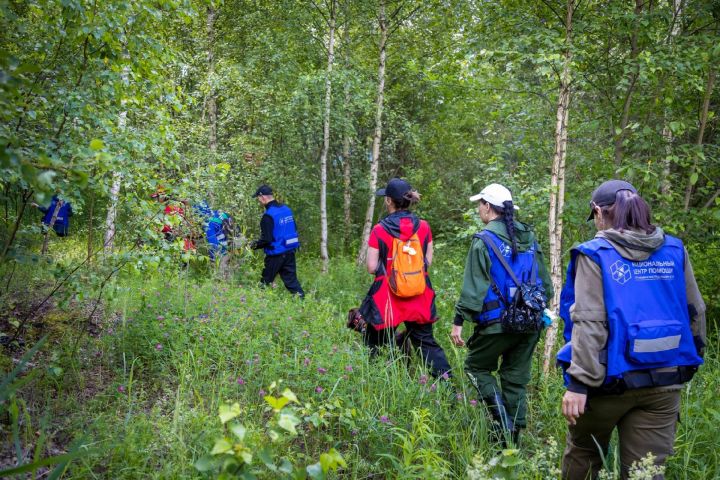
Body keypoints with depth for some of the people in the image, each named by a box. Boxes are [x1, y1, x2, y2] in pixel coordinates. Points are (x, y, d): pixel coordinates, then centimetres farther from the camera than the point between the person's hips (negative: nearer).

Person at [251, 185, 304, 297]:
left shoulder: (268, 216, -19)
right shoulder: (286, 209, 5)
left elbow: (266, 239, -19)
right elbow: (294, 230, 14)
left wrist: (256, 244, -2)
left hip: (276, 254, -7)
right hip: (290, 251, 7)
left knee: (266, 281, 9)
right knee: (291, 280, 8)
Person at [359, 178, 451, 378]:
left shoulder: (379, 230, -11)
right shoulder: (423, 227, -2)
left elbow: (372, 267, -9)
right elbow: (428, 262, 5)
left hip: (387, 297, -3)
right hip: (419, 297, 3)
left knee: (373, 342, 12)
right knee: (426, 341, 13)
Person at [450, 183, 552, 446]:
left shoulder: (484, 241, -10)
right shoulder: (530, 238, 9)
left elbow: (473, 288, -14)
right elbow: (545, 282, 15)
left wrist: (459, 321, -10)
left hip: (497, 323, -6)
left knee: (476, 367, 13)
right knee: (517, 380, 13)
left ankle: (502, 420, -3)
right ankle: (513, 437, 18)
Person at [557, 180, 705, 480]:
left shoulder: (595, 254, -9)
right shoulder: (674, 251, 5)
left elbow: (588, 323, -17)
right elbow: (695, 312, 12)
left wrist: (579, 382, -18)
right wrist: (690, 356, 27)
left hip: (612, 376, -3)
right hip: (664, 380, 4)